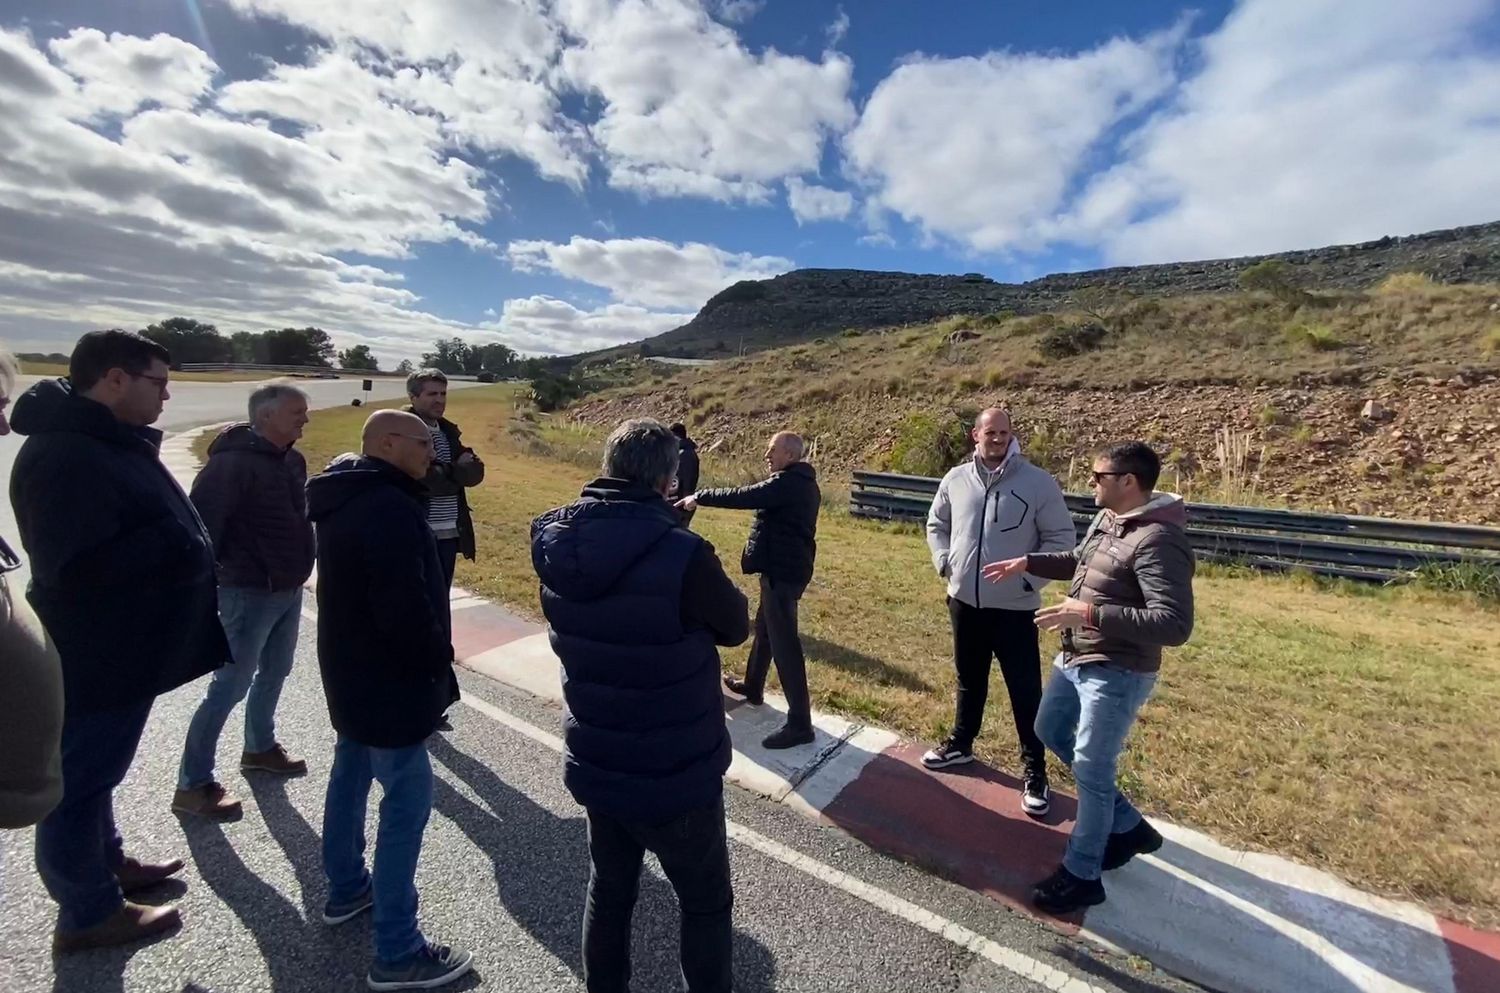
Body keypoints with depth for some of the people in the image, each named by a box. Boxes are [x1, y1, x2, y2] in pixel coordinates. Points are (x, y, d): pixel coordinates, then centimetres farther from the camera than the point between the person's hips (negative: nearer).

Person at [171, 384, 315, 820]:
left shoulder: (292, 460, 6)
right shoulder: (233, 462, -19)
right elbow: (201, 521, -22)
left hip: (289, 589, 8)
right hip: (250, 592, -8)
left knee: (274, 673, 21)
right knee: (230, 685, 1)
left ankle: (259, 747, 40)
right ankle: (193, 784, 16)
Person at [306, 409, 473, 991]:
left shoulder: (345, 499, 7)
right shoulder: (389, 509, -27)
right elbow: (405, 607, -31)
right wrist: (438, 659, -14)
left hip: (350, 669, 11)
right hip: (388, 680, -11)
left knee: (351, 777, 24)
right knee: (408, 802, -1)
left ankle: (346, 889, 44)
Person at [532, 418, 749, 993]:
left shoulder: (555, 545, -10)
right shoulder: (682, 555, -30)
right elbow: (735, 626, -12)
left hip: (595, 766, 6)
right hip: (675, 776, -5)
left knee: (608, 891, 28)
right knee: (706, 903, 20)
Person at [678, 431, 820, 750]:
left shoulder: (787, 483, -20)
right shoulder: (802, 483, 12)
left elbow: (742, 497, -22)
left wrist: (700, 497, -13)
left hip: (781, 570, -11)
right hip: (789, 566, 11)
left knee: (784, 642, -7)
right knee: (765, 628, 24)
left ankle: (799, 723, -1)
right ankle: (752, 686, 43)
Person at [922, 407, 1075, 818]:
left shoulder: (1038, 482, -9)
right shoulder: (956, 479, 2)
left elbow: (1061, 537, -5)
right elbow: (936, 524, 15)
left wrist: (1029, 578, -11)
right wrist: (945, 562, 3)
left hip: (1014, 607, -3)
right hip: (965, 601, 4)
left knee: (1025, 690, 5)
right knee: (969, 679, 21)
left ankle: (1034, 769, 22)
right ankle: (960, 743, 39)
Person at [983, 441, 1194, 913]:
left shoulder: (1158, 542, -26)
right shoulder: (1106, 521, 3)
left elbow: (1175, 625, -32)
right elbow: (1079, 561, 23)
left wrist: (1089, 612, -33)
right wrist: (1025, 562, 16)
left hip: (1116, 674, -10)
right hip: (1074, 660, 10)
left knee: (1091, 770, 3)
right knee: (1051, 732, 24)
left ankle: (1081, 876, 24)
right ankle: (1128, 826, 39)